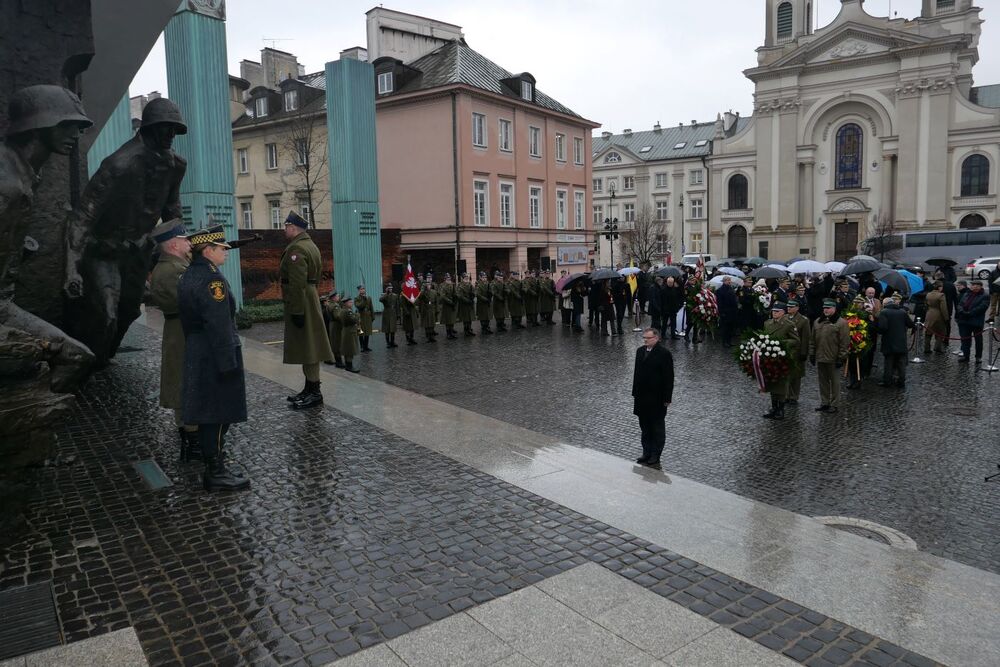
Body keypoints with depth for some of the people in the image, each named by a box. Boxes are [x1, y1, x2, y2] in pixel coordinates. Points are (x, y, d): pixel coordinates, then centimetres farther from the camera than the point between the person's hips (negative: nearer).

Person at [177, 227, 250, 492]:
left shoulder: (187, 276, 13)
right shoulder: (212, 279, -18)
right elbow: (219, 326, -23)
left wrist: (194, 350, 22)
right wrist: (229, 364, -22)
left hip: (196, 355, 10)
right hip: (215, 357, -10)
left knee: (208, 415, 16)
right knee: (219, 415, -2)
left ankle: (213, 467, 27)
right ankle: (216, 474, 5)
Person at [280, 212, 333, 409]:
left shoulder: (296, 249, -15)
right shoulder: (311, 245, 17)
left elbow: (298, 283, -22)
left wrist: (297, 311, -23)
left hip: (300, 303, -10)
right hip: (311, 298, 11)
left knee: (306, 346, -7)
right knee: (308, 346, 14)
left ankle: (314, 393, -3)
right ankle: (310, 389, 21)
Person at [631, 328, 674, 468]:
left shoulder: (664, 354, -12)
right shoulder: (640, 351, 8)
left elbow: (668, 377, -12)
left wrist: (667, 398, -14)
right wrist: (635, 393, 12)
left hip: (657, 399, -7)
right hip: (642, 397, 7)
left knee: (658, 429, 5)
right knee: (645, 428, 14)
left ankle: (655, 457, 11)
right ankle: (646, 454, 24)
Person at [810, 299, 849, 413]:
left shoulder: (841, 323, -7)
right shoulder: (818, 321, 11)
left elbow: (844, 343, -10)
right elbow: (813, 340, 15)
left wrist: (841, 358, -12)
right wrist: (812, 354, 11)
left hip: (833, 359, -6)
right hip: (820, 358, 6)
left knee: (834, 381, 5)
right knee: (823, 381, 13)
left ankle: (833, 404, 14)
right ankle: (824, 403, 22)